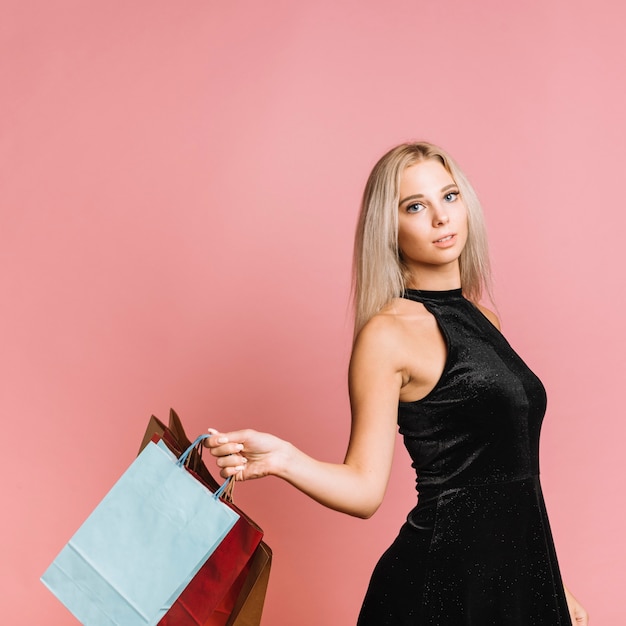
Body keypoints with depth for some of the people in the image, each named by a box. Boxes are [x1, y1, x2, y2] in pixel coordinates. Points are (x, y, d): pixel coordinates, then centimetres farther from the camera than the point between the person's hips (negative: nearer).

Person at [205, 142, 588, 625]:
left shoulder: (483, 320, 8)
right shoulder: (389, 332, -14)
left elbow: (512, 469, 13)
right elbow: (365, 489, -16)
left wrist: (552, 585, 14)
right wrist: (282, 458, -34)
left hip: (520, 569, 7)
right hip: (445, 582, -7)